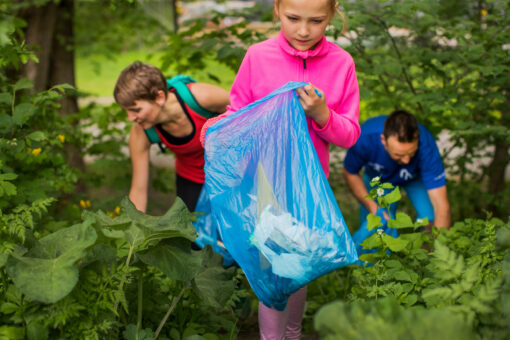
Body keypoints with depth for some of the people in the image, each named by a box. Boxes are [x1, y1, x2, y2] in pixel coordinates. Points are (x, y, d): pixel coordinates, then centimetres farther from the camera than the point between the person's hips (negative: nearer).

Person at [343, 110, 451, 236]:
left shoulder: (426, 145, -41)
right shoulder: (365, 138, -38)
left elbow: (441, 205, -41)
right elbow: (350, 173, -15)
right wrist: (371, 206, -25)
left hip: (416, 178, 0)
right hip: (377, 178, 1)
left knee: (430, 218, -24)